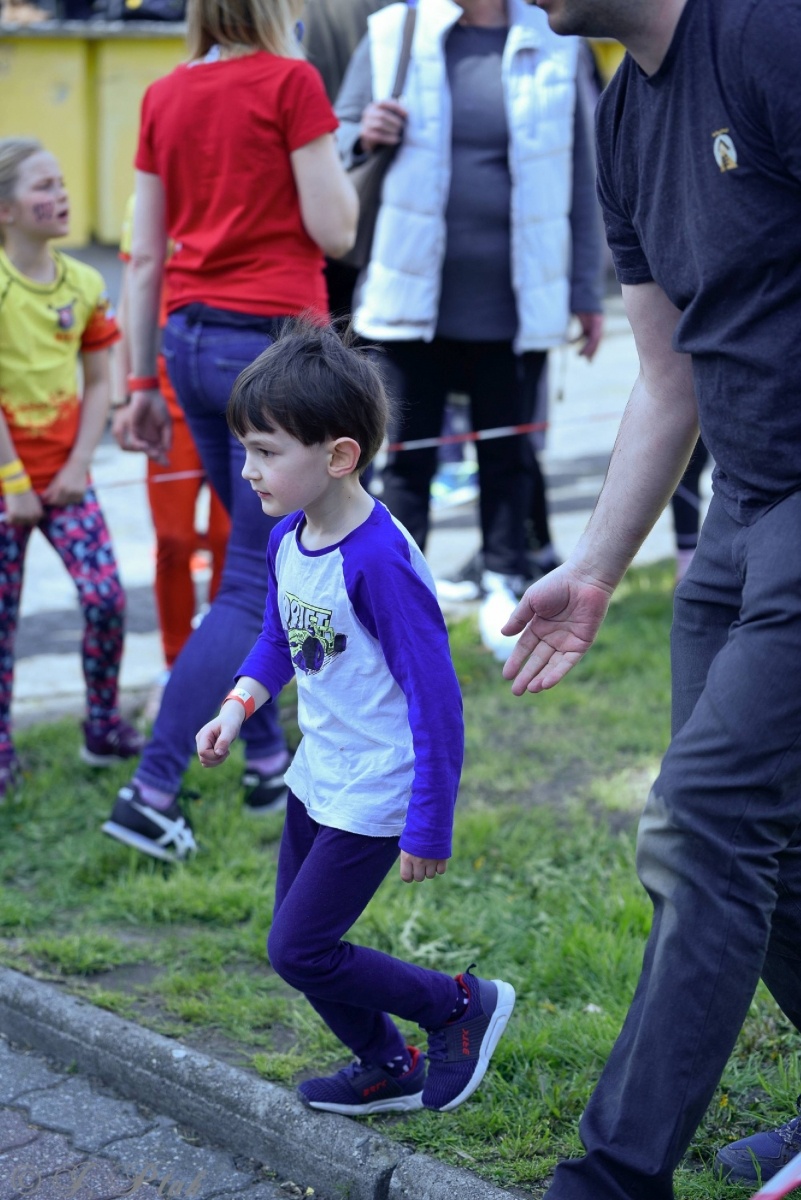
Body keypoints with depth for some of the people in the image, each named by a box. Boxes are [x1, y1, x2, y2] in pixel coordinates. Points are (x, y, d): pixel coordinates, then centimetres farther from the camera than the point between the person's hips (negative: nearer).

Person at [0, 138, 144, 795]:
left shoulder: (85, 285, 3)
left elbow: (98, 383, 6)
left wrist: (79, 464, -4)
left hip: (64, 475, 4)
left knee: (106, 597, -6)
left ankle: (104, 730, 12)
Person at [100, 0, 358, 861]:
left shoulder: (165, 96, 9)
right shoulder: (290, 82, -8)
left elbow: (145, 255, 9)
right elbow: (334, 232, -9)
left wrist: (143, 381, 14)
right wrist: (335, 155, 9)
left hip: (191, 338, 7)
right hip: (274, 339, -7)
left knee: (261, 556, 20)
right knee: (254, 586, -2)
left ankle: (268, 762, 26)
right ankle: (151, 791, -7)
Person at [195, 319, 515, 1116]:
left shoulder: (380, 561, -26)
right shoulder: (287, 538, 0)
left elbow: (435, 696, -23)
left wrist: (429, 829, -20)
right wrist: (241, 703, 2)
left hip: (374, 797, -9)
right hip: (315, 779, 9)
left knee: (299, 951, -4)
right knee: (297, 941, 15)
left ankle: (463, 1005, 14)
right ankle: (388, 1070, 33)